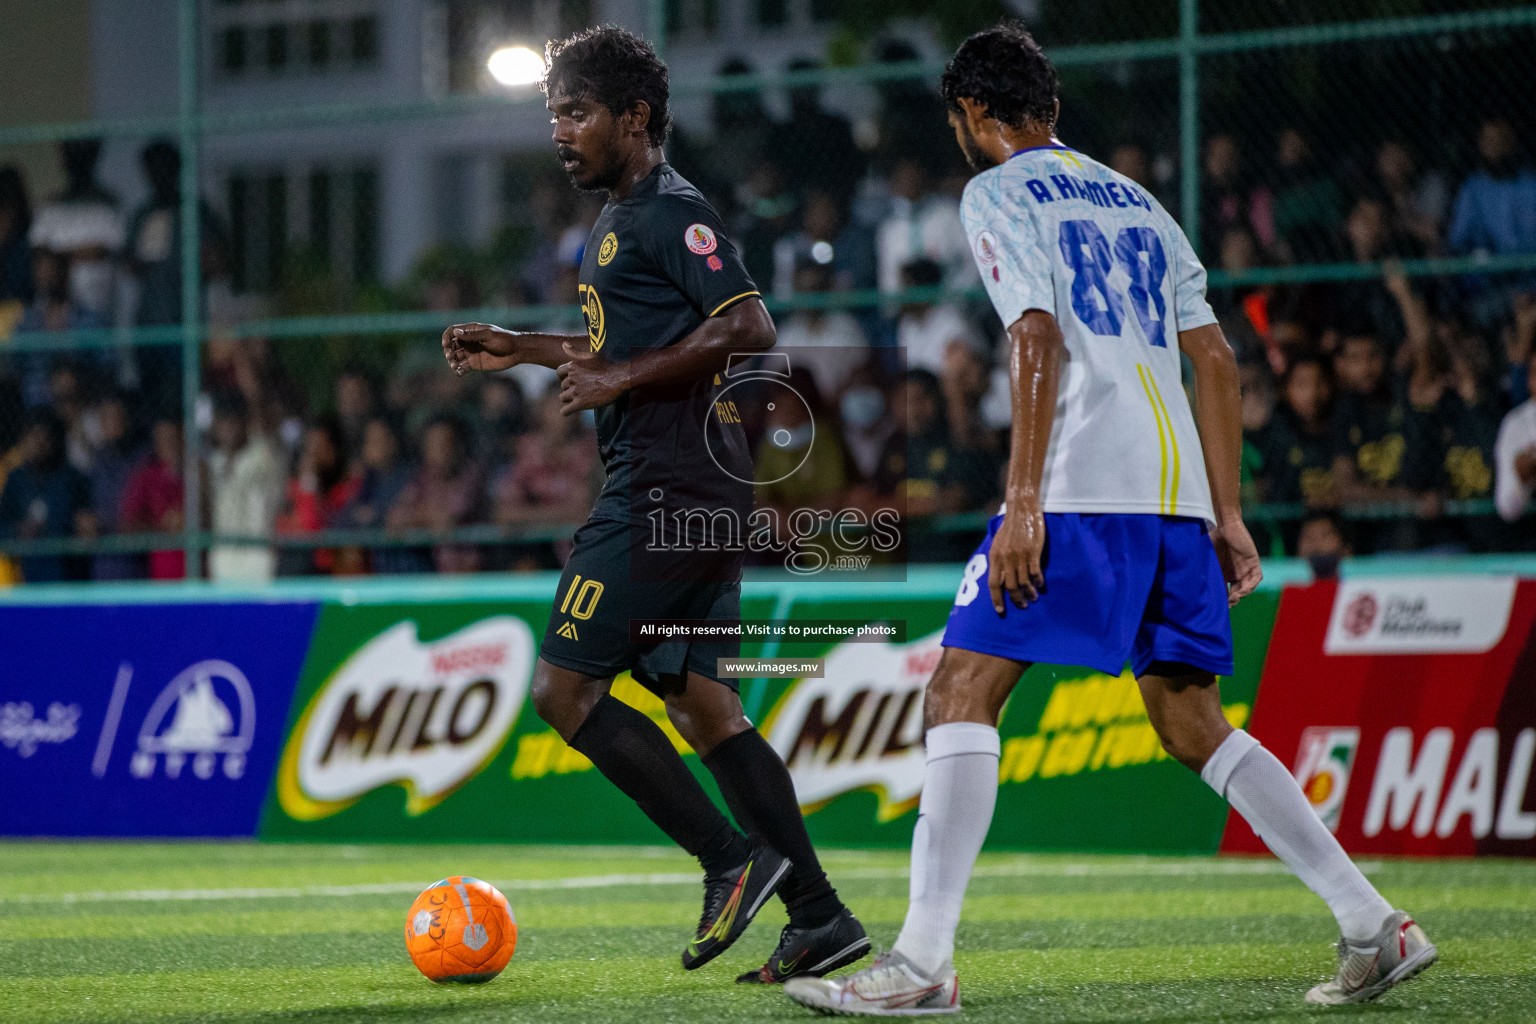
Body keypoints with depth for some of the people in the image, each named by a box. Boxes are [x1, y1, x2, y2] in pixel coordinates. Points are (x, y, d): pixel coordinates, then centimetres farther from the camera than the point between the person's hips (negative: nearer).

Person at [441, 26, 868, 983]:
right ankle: (820, 915, 6)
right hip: (694, 495, 10)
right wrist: (519, 349, 29)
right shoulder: (626, 218, 20)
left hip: (666, 491, -10)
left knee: (563, 687, -9)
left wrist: (621, 379, -20)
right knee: (700, 699, 8)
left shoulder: (672, 211, -11)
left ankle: (737, 863, -9)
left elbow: (748, 326, -21)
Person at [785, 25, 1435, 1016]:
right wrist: (1225, 515, 20)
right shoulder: (1137, 201, 23)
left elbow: (1040, 340, -12)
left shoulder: (998, 194, 1)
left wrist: (1023, 506, -16)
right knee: (1193, 724, 14)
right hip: (1177, 490, 7)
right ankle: (1375, 928, 8)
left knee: (963, 692, -6)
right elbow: (1217, 362, 19)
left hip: (1082, 488, -7)